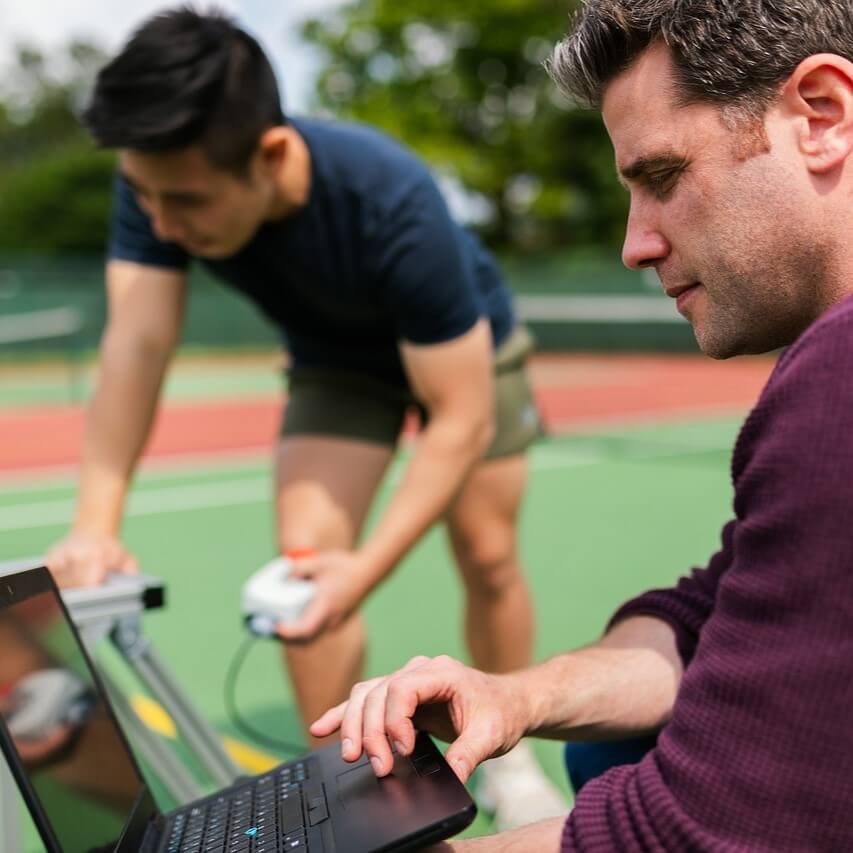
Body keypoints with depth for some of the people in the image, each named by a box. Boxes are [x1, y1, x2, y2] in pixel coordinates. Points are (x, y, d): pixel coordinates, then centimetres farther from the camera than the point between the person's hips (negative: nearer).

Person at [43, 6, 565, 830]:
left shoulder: (394, 205, -42)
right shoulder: (161, 180, -31)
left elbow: (460, 419, -38)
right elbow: (135, 344, -36)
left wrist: (366, 567, -47)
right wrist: (95, 526, -49)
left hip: (467, 350, -2)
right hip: (339, 362, 3)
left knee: (487, 557, 0)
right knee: (305, 553, -14)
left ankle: (507, 757, 25)